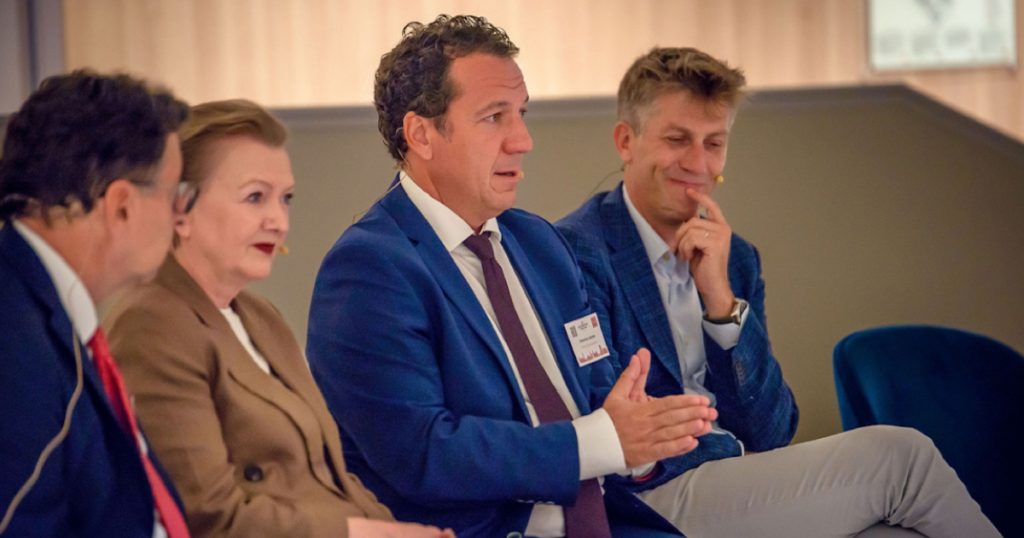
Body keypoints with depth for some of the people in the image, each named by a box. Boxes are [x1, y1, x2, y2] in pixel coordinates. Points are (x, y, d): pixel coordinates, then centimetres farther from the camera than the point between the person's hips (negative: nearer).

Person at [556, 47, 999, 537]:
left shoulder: (736, 259, 14)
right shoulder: (577, 253, -8)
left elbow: (770, 434, 4)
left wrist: (724, 302, -8)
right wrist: (737, 452, -5)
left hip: (738, 495, 6)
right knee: (897, 454, -13)